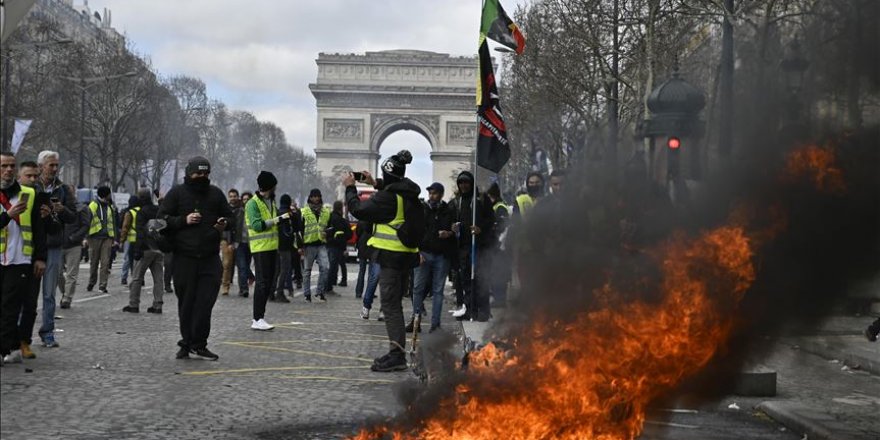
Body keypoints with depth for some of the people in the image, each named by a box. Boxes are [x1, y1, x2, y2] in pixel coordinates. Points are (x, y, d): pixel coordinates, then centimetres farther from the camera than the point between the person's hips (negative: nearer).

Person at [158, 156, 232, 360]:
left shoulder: (215, 193, 14)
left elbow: (229, 215, 23)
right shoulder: (177, 193, 5)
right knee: (186, 301, 4)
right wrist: (184, 220, -11)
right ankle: (188, 341, 15)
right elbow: (162, 218, 3)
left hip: (210, 258, 2)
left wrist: (224, 224, 0)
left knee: (206, 301, -7)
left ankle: (197, 343, 0)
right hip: (184, 257, -2)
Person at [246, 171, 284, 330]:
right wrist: (278, 219, -19)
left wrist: (285, 216, 10)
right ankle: (257, 320, -11)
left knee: (268, 282, 10)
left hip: (272, 247, 9)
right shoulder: (253, 203, -10)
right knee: (262, 282, -11)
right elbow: (257, 225, -19)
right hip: (260, 248, -9)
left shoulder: (271, 202, 18)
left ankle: (259, 315, 17)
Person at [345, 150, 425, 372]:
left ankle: (397, 354, -13)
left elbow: (359, 209, -15)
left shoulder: (388, 197, -17)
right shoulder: (409, 194, 9)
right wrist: (375, 184, 30)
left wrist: (350, 187, -1)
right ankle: (397, 354, 21)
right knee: (395, 304, 16)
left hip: (391, 256, -9)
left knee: (390, 306, -8)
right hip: (407, 255, 9)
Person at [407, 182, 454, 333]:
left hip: (442, 255, 1)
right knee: (418, 287, -1)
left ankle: (435, 323, 5)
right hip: (424, 253, 0)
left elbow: (455, 231, 14)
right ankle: (416, 319, 6)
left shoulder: (448, 211, 8)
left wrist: (449, 234, -10)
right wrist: (417, 251, -6)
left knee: (438, 290, 3)